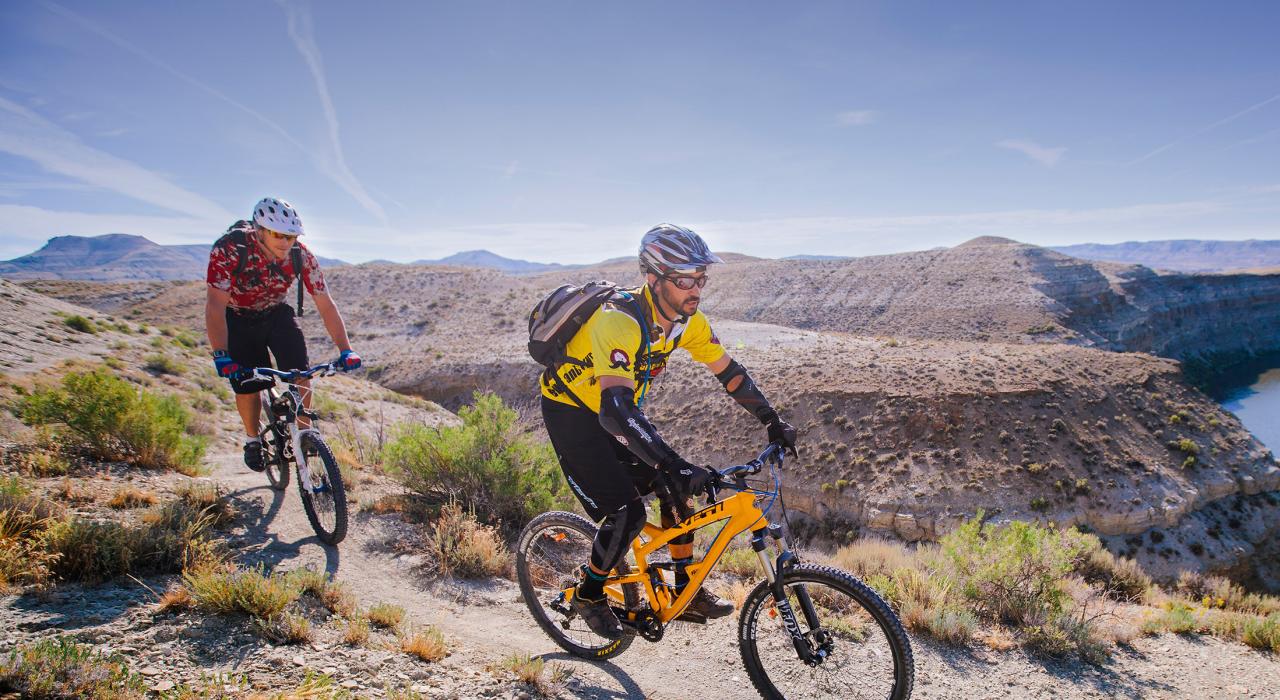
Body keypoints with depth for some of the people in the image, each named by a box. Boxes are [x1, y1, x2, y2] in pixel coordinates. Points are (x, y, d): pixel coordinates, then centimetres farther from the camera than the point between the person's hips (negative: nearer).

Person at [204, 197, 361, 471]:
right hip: (238, 318, -2)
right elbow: (215, 305, -37)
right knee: (246, 385, -7)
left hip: (276, 314, 2)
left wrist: (345, 350, -27)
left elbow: (325, 304, -21)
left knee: (299, 372, -16)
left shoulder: (300, 255, -25)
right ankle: (252, 439, 20)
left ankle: (304, 430, 5)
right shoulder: (228, 249, -33)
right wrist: (221, 355, -47)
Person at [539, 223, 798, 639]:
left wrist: (773, 422, -6)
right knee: (627, 513, -16)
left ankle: (686, 594, 13)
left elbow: (729, 372, 0)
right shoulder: (620, 322, -36)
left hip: (618, 409, 7)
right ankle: (588, 595, 10)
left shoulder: (687, 319, -12)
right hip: (571, 412, -7)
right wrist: (674, 466, -54)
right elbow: (615, 409, -47)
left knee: (676, 488, -2)